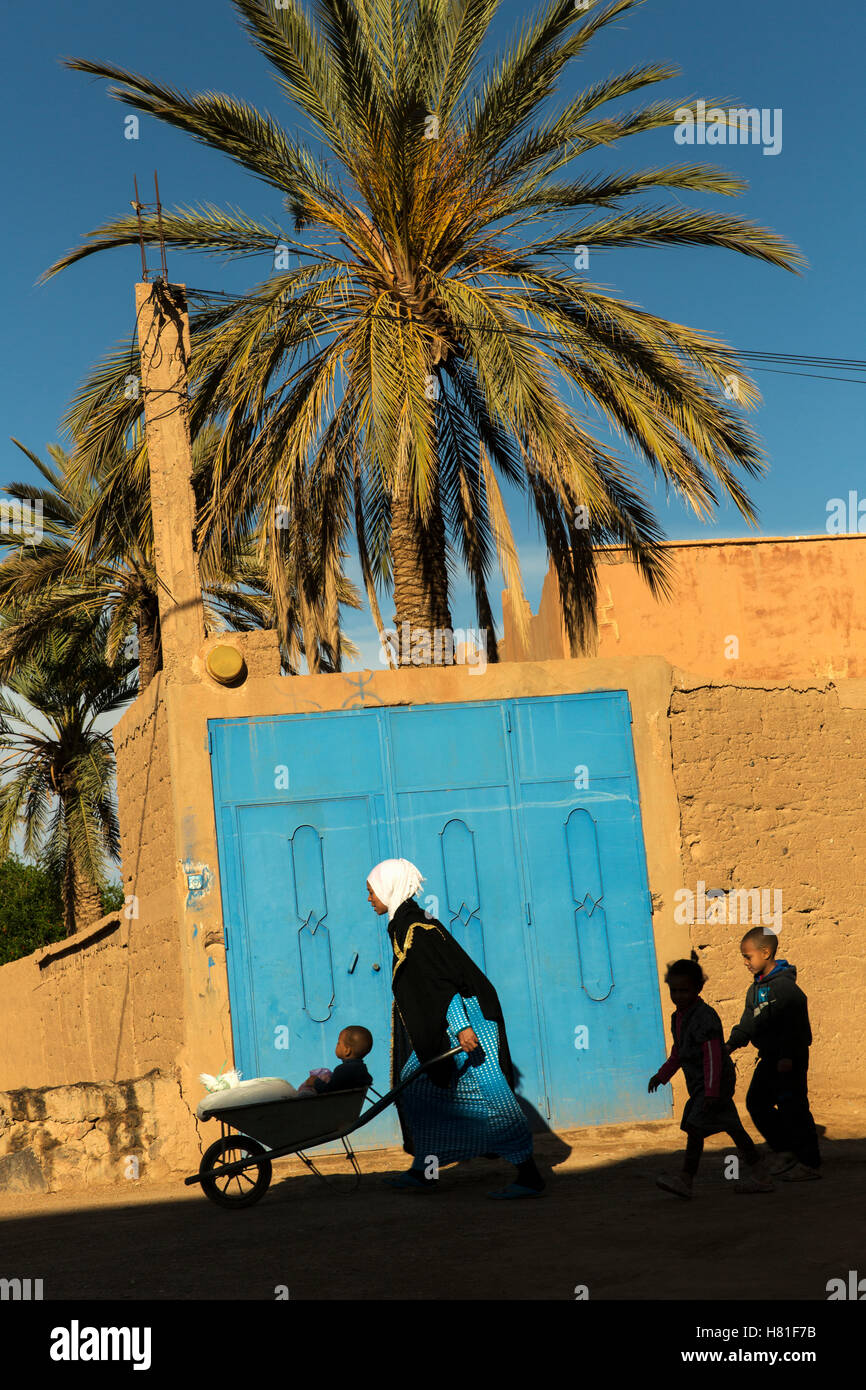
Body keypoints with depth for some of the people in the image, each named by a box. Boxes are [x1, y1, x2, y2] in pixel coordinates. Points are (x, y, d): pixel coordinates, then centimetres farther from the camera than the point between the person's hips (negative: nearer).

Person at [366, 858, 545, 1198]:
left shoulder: (414, 929, -15)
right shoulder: (403, 926, 15)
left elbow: (444, 980, -22)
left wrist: (461, 1026, -27)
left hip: (464, 1020, -10)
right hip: (440, 1029, 10)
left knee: (489, 1095, -8)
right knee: (419, 1087, 11)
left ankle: (529, 1176, -6)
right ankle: (424, 1171, 17)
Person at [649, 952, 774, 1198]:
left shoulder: (705, 1017, -20)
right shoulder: (678, 1017, 10)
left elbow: (713, 1057, -24)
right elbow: (678, 1052, 25)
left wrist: (711, 1091, -27)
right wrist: (662, 1075, 26)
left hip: (717, 1081, -10)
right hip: (698, 1084, 10)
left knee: (694, 1127, -12)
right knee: (732, 1128, 12)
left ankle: (685, 1179, -9)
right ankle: (758, 1176, 19)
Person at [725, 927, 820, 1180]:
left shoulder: (785, 986, -17)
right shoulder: (756, 989, 12)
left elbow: (793, 1025, -22)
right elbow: (748, 1023, 17)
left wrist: (787, 1056, -27)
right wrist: (732, 1044, 4)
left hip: (790, 1059, -10)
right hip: (769, 1058, 10)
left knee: (793, 1108, -5)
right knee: (756, 1102, 14)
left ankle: (810, 1163, 4)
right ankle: (784, 1150, 27)